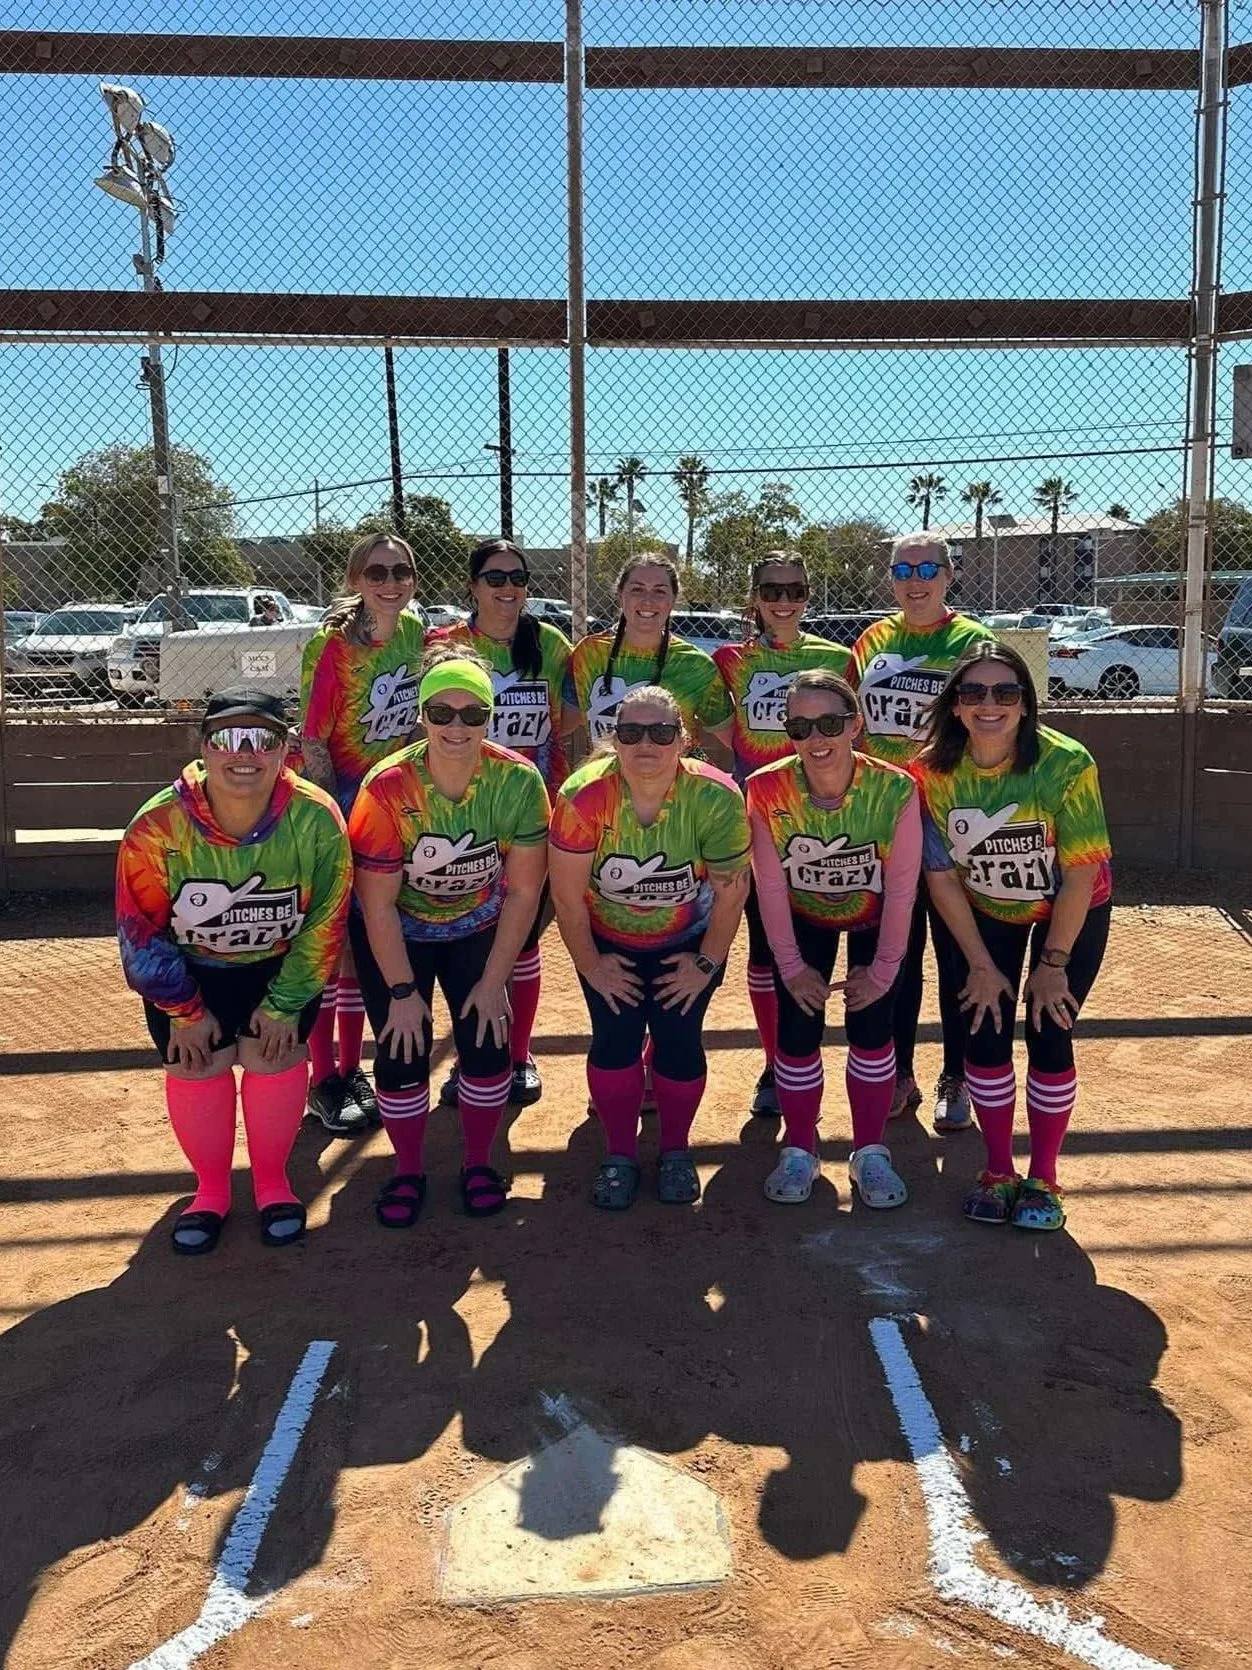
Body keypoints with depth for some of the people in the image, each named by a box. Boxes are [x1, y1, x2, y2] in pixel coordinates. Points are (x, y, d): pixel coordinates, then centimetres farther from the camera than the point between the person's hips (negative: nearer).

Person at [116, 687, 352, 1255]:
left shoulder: (316, 818, -26)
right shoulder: (158, 826, -27)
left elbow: (324, 923, -15)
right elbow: (140, 932, -15)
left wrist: (285, 1004, -14)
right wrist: (187, 1012, -10)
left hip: (282, 962, 0)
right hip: (189, 966, 0)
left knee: (274, 1054, -11)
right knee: (197, 1063, -7)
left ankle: (272, 1181, 15)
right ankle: (210, 1188, 19)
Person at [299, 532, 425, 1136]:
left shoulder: (414, 632, 2)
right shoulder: (332, 644, -17)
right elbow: (312, 742, -17)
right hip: (339, 800, -6)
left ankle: (353, 1070, 26)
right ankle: (324, 1081, 13)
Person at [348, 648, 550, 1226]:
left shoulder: (518, 782, -23)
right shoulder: (388, 788, -28)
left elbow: (523, 892, -14)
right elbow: (378, 904, -21)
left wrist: (493, 982, -12)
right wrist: (402, 992, -16)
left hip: (477, 931, 2)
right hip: (397, 935, -1)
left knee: (487, 1044, -5)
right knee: (403, 1054, -3)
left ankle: (479, 1164, 20)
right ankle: (408, 1173, 21)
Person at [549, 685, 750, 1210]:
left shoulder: (716, 798, -27)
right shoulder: (584, 797, -28)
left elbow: (731, 891, -14)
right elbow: (567, 897, -17)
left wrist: (707, 963, -8)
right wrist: (591, 966, -9)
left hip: (689, 942, 0)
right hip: (608, 941, 0)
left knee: (678, 1038, -6)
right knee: (615, 1038, -7)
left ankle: (675, 1151, 19)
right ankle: (619, 1156, 14)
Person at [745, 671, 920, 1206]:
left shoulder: (894, 789, -31)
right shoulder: (766, 790, -28)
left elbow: (901, 887, -20)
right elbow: (770, 886, -19)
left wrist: (882, 970, -15)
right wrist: (792, 966, -15)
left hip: (873, 918, 0)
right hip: (803, 919, 1)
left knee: (870, 1026, -5)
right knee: (798, 1030, -3)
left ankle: (870, 1153, 15)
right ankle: (800, 1151, 17)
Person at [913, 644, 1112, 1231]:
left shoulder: (1066, 763, -29)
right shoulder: (934, 771, -21)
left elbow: (1082, 873, -22)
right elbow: (941, 875, -13)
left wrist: (1053, 962, -17)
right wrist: (981, 965, -12)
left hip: (1069, 913, -2)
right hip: (985, 912, 2)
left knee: (1048, 1036, -6)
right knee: (985, 1032, -2)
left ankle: (1042, 1179, 14)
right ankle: (998, 1172, 18)